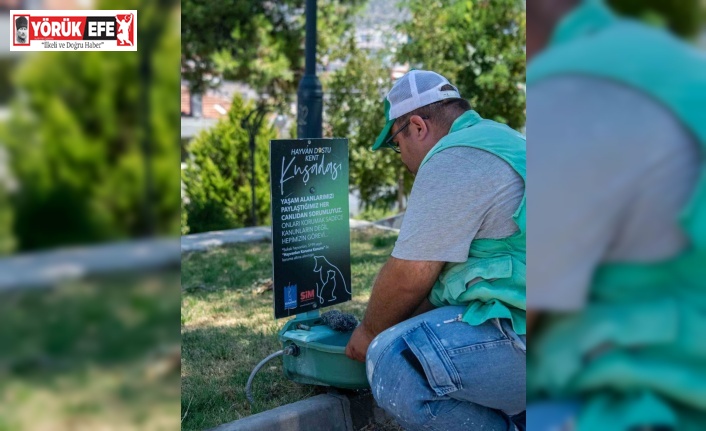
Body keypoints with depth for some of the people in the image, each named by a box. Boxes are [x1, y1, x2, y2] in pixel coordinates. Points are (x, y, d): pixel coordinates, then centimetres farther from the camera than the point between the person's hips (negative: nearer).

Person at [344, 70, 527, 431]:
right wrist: (402, 324, 23)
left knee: (392, 361, -20)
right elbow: (442, 265, 22)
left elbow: (409, 275, -13)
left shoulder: (454, 158, -14)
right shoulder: (496, 140, 19)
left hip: (521, 335, -11)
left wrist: (370, 331, 5)